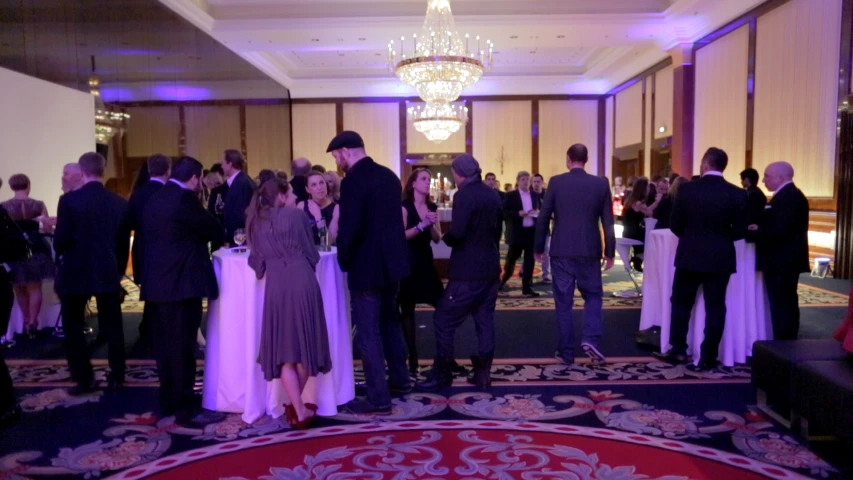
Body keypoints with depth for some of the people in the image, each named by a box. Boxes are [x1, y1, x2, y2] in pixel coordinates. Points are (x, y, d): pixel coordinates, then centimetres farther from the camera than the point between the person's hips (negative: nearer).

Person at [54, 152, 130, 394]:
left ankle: (84, 379, 12)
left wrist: (62, 254, 12)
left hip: (75, 273, -3)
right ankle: (117, 377, 16)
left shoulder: (69, 200, -12)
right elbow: (124, 243, 4)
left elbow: (60, 241, -11)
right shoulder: (120, 203, -1)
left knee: (74, 327, 11)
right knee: (113, 326, 11)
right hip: (109, 273, 3)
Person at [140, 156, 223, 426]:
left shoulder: (155, 200, 14)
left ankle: (168, 400, 26)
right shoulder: (185, 199, -12)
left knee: (165, 345, 15)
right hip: (181, 283, -8)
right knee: (182, 347, -2)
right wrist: (217, 237, 16)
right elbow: (214, 231, -6)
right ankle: (183, 407, 5)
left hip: (157, 282, 8)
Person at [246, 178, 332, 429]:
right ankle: (303, 403, 18)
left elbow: (257, 261, 14)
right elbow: (312, 253, 10)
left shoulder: (257, 222, 12)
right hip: (302, 282, -1)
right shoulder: (296, 215, 5)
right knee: (305, 342, 11)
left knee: (283, 348, 6)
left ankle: (299, 409, 1)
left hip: (276, 286, 2)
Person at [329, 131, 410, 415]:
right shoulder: (388, 176, 8)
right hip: (391, 262, 9)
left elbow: (349, 229, -23)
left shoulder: (353, 180, -17)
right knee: (390, 322, 23)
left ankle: (379, 399, 6)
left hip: (367, 267, -9)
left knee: (367, 333, 0)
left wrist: (343, 261, -7)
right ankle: (400, 379, 35)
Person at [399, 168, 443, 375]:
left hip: (426, 261, 5)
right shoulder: (404, 206, -7)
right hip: (407, 263, -5)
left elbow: (437, 238, 7)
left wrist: (432, 225, -11)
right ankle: (413, 357, 12)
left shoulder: (432, 207, 9)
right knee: (407, 311, 3)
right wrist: (422, 225, -24)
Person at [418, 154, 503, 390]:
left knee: (444, 320, 1)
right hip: (490, 268, 8)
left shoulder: (464, 195, -15)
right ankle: (482, 373, 16)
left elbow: (457, 233, -24)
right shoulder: (493, 195, 10)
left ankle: (441, 374, 6)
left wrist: (446, 238, -4)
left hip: (468, 271, -8)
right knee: (485, 321, 12)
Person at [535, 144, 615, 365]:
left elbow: (543, 218, -3)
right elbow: (608, 221, 2)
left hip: (561, 251, -1)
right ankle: (591, 339, -2)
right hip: (589, 251, 1)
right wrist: (609, 252, 10)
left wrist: (539, 247, 7)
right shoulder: (601, 183, 0)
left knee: (564, 302, 6)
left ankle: (566, 352, 11)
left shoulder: (556, 182, -4)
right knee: (593, 295, 17)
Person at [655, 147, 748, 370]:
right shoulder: (737, 194, -4)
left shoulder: (687, 189, -7)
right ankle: (708, 357, 9)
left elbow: (675, 225, -3)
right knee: (714, 307, 6)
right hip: (720, 258, 1)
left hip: (689, 256, 0)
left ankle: (678, 350, 14)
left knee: (681, 302, 13)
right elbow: (740, 231, -1)